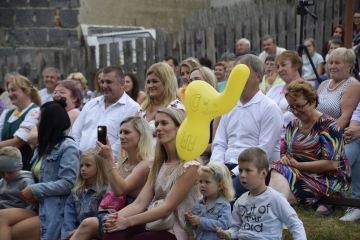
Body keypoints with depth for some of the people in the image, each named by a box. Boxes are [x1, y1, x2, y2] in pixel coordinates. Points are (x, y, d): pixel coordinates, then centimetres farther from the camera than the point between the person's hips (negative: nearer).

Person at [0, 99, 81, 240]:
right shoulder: (42, 147, 22)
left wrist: (35, 190, -12)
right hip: (40, 208, 8)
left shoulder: (68, 147, -7)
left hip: (57, 212, -8)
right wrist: (30, 192, -3)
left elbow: (67, 184, -17)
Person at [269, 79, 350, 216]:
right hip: (299, 174, 6)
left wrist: (297, 164, -14)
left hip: (328, 179, -6)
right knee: (277, 175, -32)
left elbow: (332, 164, -16)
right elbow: (284, 152, 20)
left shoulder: (328, 126, -8)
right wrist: (284, 158, -5)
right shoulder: (293, 125, 12)